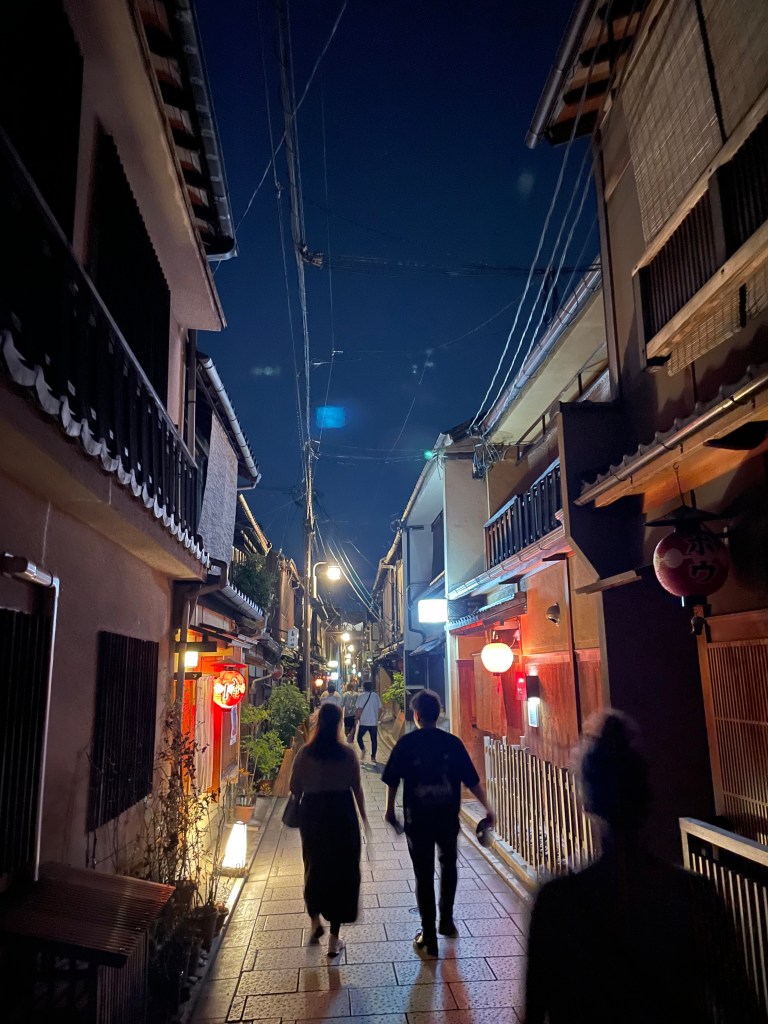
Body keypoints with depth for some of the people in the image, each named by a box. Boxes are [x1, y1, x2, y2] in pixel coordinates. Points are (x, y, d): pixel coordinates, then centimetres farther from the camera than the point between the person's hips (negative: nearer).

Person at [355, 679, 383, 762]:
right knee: (374, 739, 10)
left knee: (359, 737, 13)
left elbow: (359, 709, -13)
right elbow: (380, 709, 5)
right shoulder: (376, 696, 3)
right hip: (374, 722, 3)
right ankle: (373, 757, 9)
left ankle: (363, 749, -11)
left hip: (363, 722, -3)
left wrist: (357, 718, 2)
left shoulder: (361, 696, -9)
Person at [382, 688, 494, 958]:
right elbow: (471, 780, -4)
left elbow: (392, 781, -3)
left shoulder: (406, 743, -9)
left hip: (417, 818, -2)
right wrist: (487, 807, 8)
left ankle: (429, 938, 15)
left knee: (424, 875, 10)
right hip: (448, 817, 2)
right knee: (448, 866, 26)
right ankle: (446, 922, 35)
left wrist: (390, 810, 12)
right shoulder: (452, 742, -6)